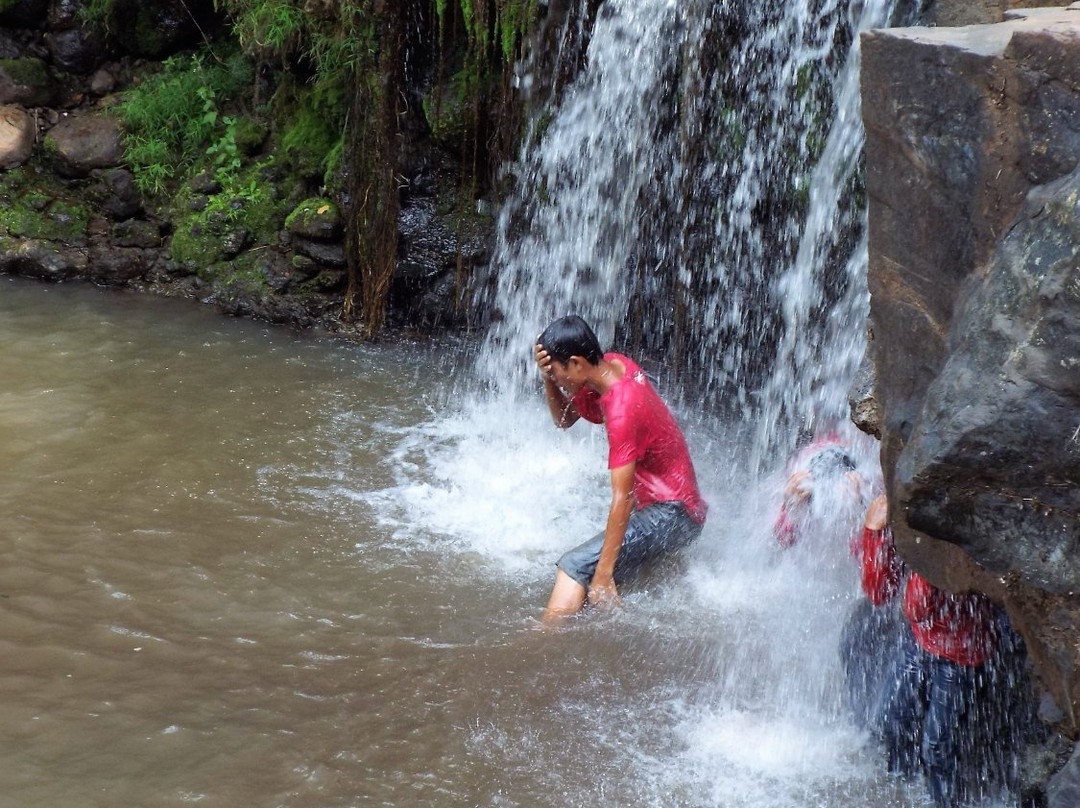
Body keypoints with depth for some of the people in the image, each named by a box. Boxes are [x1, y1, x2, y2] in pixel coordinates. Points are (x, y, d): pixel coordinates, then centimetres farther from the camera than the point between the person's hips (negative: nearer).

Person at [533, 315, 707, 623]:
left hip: (672, 514, -10)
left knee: (576, 566, -24)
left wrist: (603, 576, -28)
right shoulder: (615, 364, 0)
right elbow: (564, 419, 13)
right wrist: (548, 378, -7)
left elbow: (622, 498, -29)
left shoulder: (622, 409, -27)